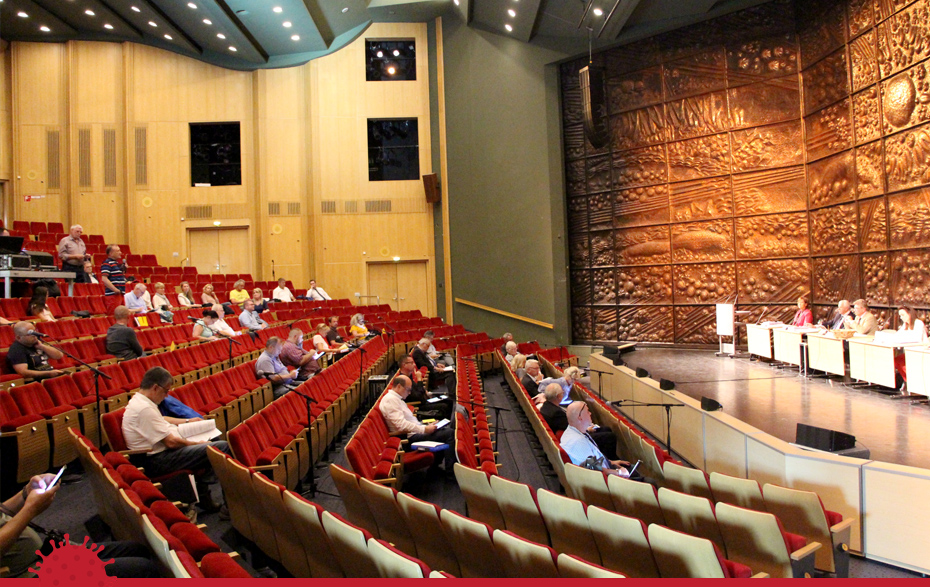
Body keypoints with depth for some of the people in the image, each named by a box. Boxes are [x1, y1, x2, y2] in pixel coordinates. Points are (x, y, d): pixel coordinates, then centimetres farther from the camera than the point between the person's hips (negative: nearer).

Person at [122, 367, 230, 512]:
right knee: (222, 447, -19)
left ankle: (203, 495, 22)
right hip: (156, 463, -12)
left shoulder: (137, 400, 10)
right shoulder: (145, 409, -24)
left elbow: (160, 420, 30)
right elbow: (171, 442, -23)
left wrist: (187, 421, 32)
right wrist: (197, 444, -9)